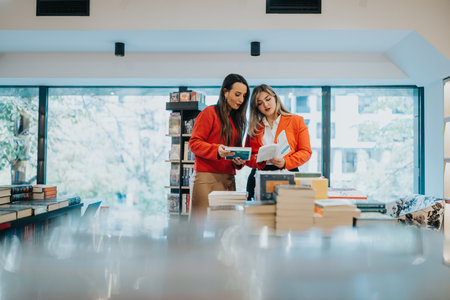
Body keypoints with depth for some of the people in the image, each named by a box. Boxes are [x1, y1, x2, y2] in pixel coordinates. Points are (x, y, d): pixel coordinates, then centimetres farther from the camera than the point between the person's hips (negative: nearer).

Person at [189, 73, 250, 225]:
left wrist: (240, 160, -2)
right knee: (203, 222, -7)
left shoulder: (237, 119, 20)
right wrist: (217, 150, -21)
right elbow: (194, 143, -5)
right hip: (206, 177, -6)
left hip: (228, 178, 6)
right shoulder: (209, 113, 0)